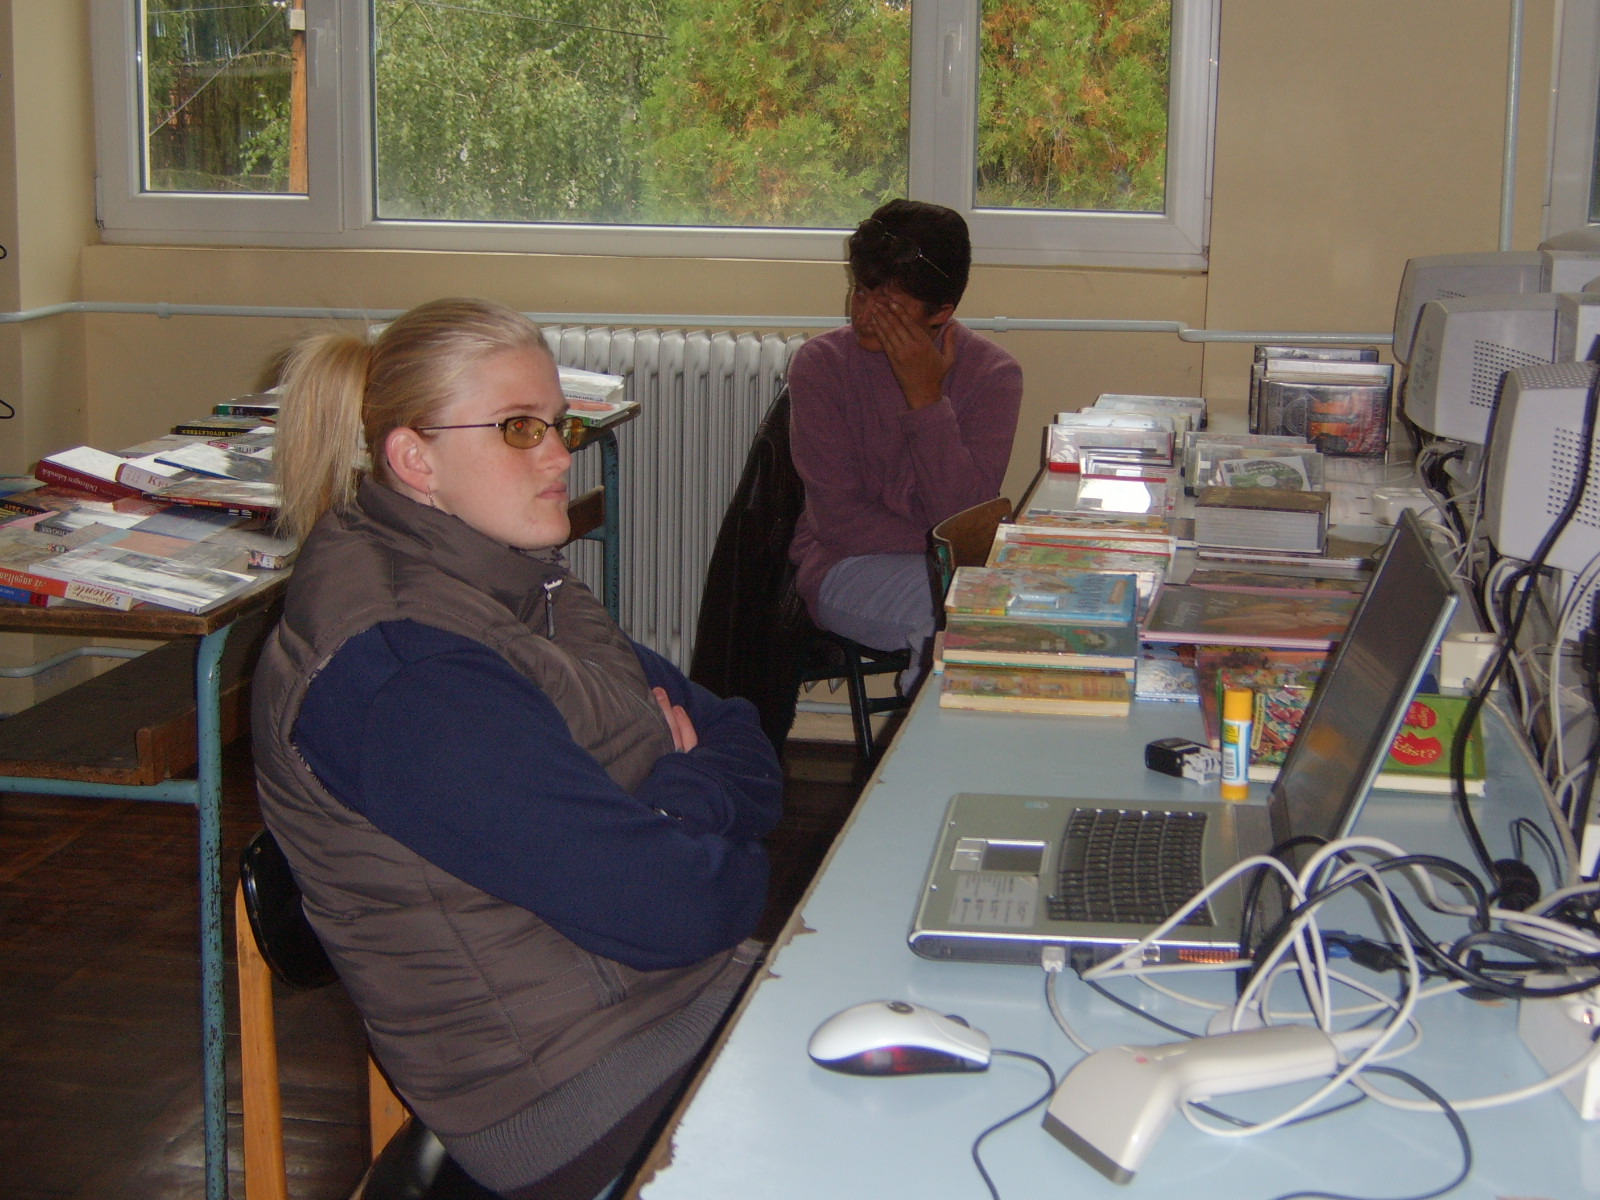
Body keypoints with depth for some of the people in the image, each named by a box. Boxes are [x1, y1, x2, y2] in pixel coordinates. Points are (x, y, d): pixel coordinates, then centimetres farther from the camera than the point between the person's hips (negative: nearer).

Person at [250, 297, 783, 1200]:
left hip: (699, 990, 9)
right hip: (584, 1093, -9)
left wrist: (684, 794, -11)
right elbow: (663, 905, -24)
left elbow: (749, 749, 10)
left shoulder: (516, 586, 9)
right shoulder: (405, 670, -22)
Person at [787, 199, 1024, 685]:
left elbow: (967, 520, -15)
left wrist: (926, 399, -21)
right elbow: (840, 521, -11)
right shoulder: (821, 363, -7)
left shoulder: (992, 374, -5)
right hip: (844, 566, -2)